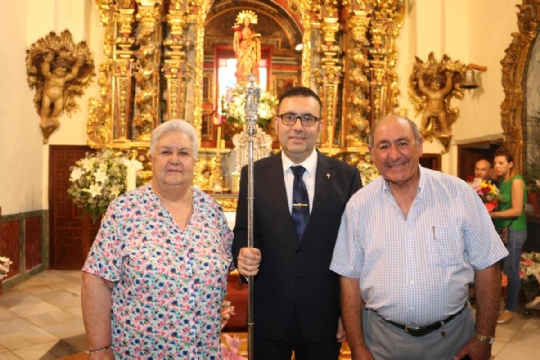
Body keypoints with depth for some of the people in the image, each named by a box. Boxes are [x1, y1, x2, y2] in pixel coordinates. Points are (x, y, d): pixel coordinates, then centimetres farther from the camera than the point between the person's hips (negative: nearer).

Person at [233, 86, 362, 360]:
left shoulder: (346, 176, -4)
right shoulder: (254, 175, -2)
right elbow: (242, 233, 1)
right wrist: (243, 255, -21)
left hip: (325, 317, 0)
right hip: (268, 316, 0)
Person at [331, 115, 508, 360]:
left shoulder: (459, 194, -9)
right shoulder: (358, 205, -7)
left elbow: (486, 266, -4)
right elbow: (349, 278, -4)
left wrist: (484, 338, -4)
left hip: (453, 336, 0)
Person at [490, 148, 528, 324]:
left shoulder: (516, 181, -13)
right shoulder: (501, 181, 10)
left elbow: (517, 211, -18)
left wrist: (492, 214, -17)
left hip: (514, 231, -7)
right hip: (501, 229, 7)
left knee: (511, 270, 1)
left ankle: (510, 310, 12)